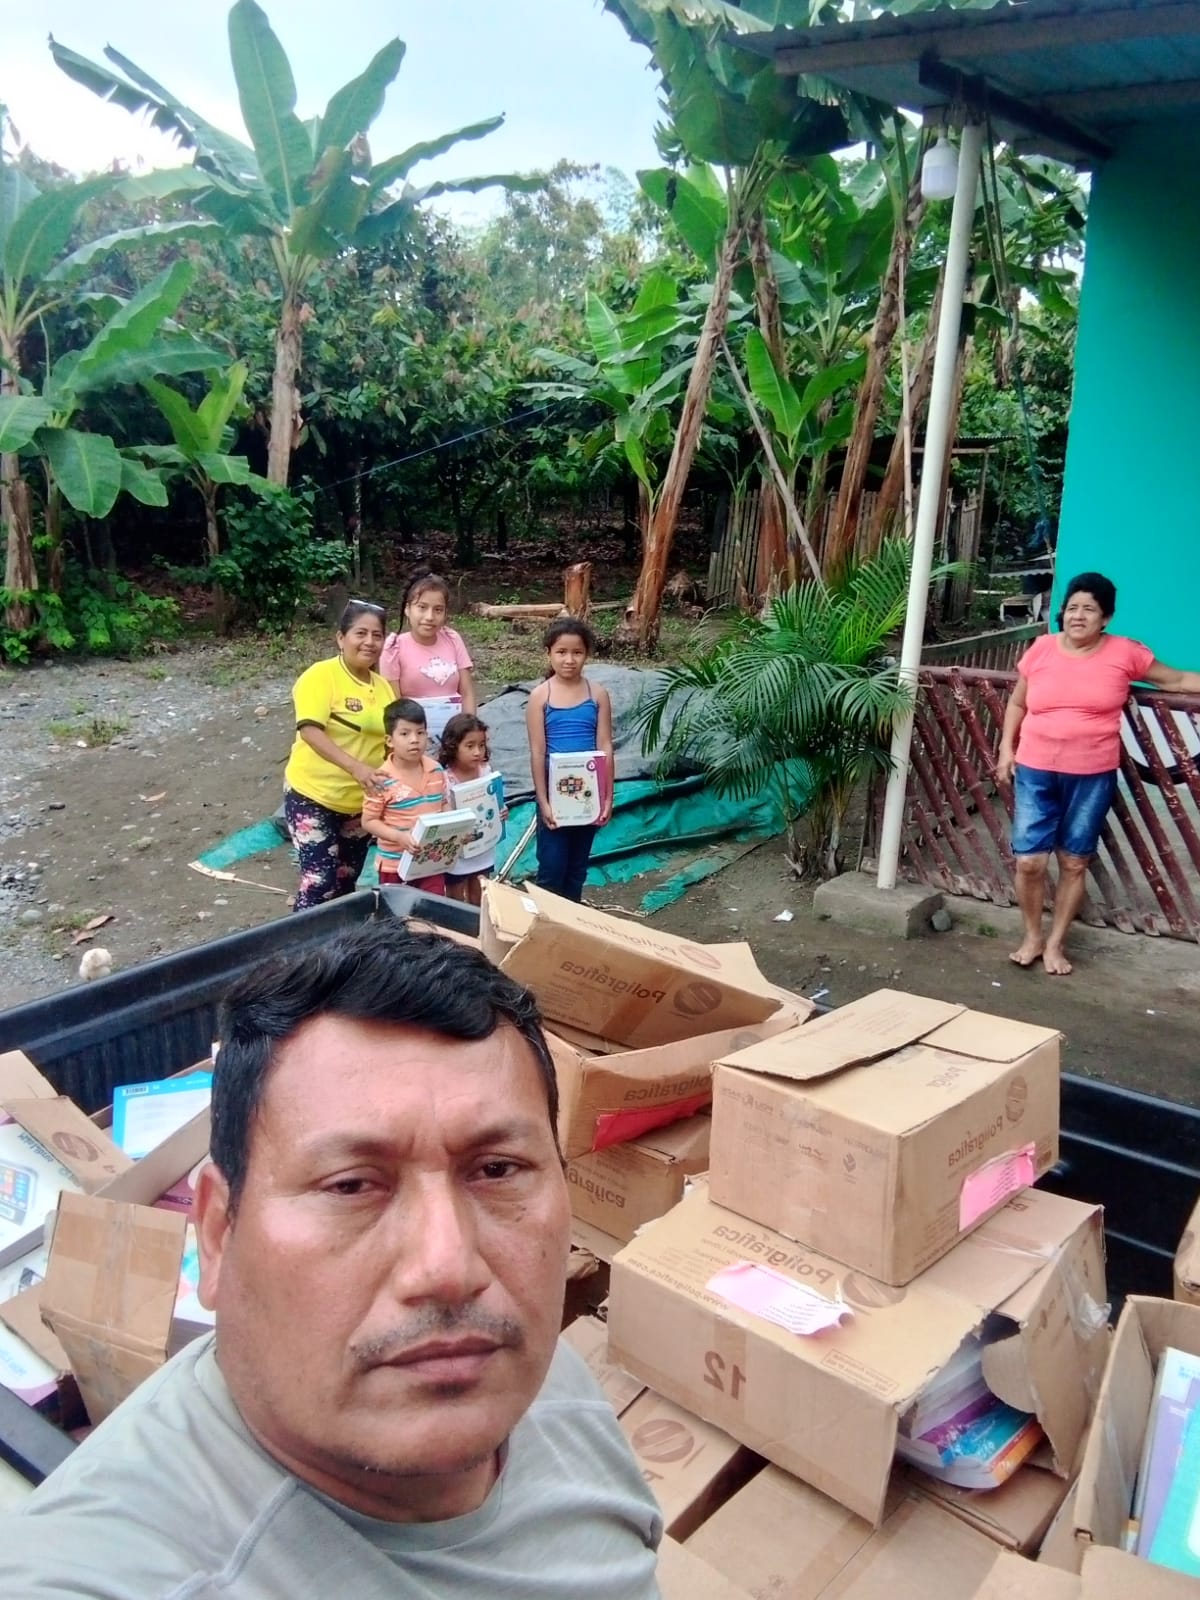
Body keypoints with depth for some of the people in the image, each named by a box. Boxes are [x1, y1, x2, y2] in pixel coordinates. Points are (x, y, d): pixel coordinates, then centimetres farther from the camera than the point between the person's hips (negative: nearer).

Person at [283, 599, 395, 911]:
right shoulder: (321, 676, -13)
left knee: (346, 883, 15)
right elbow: (310, 731, -25)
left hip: (360, 802, 6)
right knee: (320, 882, -11)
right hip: (313, 795, -6)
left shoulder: (383, 686, 7)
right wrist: (355, 767, -37)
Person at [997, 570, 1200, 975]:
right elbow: (1017, 703, 12)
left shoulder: (1125, 653, -3)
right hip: (1035, 771, 1)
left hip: (1092, 776, 0)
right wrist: (1006, 749, 5)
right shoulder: (1042, 649, 0)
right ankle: (1032, 937, 18)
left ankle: (1055, 943, 22)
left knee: (1074, 863, 7)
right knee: (1029, 860, -3)